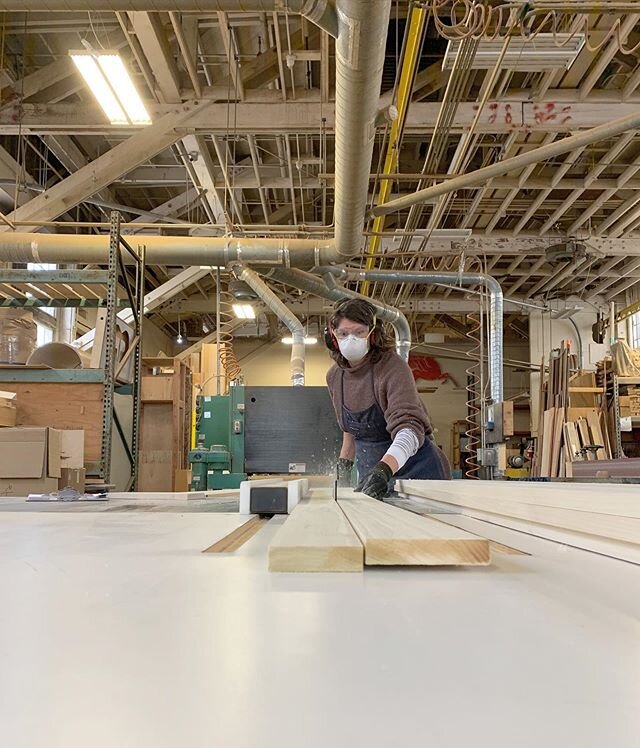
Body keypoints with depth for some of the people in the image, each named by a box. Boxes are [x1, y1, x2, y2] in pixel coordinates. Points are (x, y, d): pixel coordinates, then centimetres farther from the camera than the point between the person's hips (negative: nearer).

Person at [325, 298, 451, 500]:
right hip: (371, 474, 5)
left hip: (414, 467, -5)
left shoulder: (393, 367, -21)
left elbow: (409, 428, -35)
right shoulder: (334, 377, 0)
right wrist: (344, 464, 9)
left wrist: (384, 469, -50)